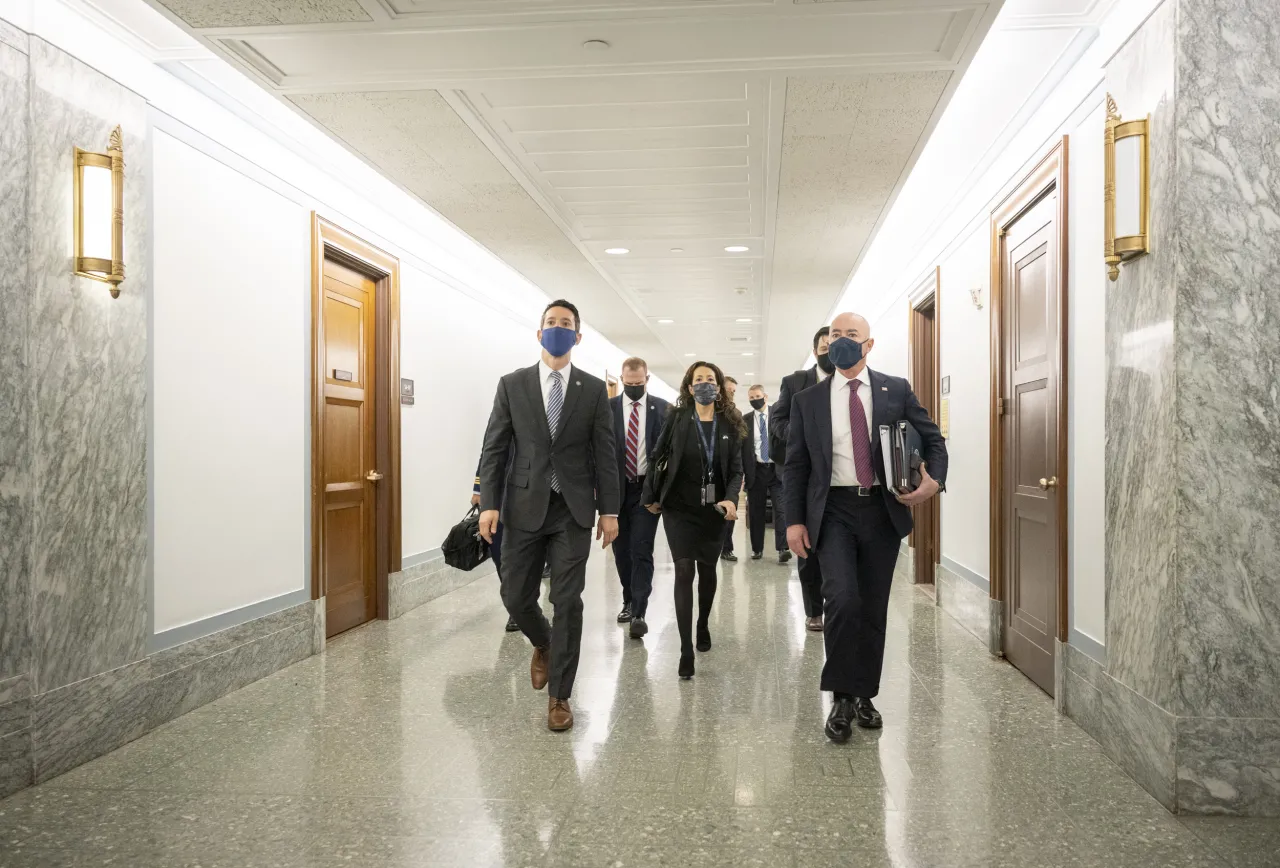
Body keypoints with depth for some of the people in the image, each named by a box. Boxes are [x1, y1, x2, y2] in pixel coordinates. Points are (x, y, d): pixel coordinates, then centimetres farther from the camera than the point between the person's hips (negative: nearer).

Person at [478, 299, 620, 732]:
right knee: (516, 596, 5)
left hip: (573, 510, -1)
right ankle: (543, 645, 38)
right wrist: (489, 503, -8)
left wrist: (609, 510, -2)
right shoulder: (512, 384, 4)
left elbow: (605, 453, 2)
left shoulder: (594, 389, 3)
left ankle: (559, 695, 15)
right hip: (524, 506, 1)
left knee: (567, 602, 1)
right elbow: (494, 448, 1)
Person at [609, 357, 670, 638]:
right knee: (622, 551, 12)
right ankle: (629, 602, 29)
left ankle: (639, 613, -5)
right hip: (616, 488, 2)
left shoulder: (662, 408, 1)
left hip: (647, 488, -2)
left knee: (641, 551, -8)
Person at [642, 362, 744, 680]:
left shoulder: (730, 424, -1)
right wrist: (651, 496, 4)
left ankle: (703, 625, 41)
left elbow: (736, 469, -1)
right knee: (684, 571, -8)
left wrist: (731, 499, -18)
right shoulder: (676, 418, -5)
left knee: (707, 570, 15)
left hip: (713, 509, 2)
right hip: (679, 507, -2)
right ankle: (686, 650, -5)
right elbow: (658, 458, 1)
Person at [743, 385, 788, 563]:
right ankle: (757, 549, 17)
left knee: (781, 509, -8)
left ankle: (783, 549, -9)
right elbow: (741, 447, 5)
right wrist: (741, 472, 0)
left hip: (777, 469, -1)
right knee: (755, 511, 7)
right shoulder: (745, 420, 5)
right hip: (756, 471, 2)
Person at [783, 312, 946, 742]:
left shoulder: (896, 390, 6)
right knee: (843, 599, -17)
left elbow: (932, 439, 8)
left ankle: (865, 696, 27)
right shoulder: (808, 400, 6)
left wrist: (934, 480, -12)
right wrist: (794, 520, -1)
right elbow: (796, 465, 6)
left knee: (874, 608, 9)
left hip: (883, 510, 2)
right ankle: (842, 698, 1)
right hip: (833, 512, -1)